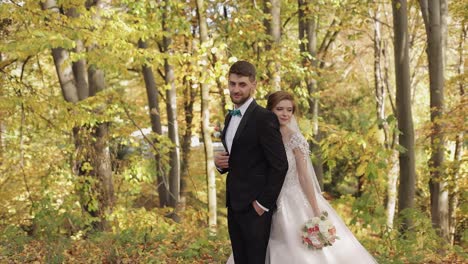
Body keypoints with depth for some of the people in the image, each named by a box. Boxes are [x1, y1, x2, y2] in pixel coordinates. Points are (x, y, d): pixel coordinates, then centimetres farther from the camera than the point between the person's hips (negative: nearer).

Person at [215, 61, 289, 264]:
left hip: (255, 205, -8)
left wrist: (264, 203, -16)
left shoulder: (264, 118, -13)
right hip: (234, 203, 8)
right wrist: (220, 162, 1)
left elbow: (280, 165, -16)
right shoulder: (230, 117, 14)